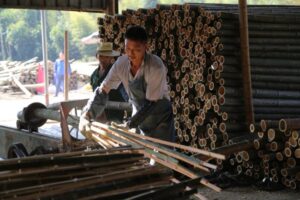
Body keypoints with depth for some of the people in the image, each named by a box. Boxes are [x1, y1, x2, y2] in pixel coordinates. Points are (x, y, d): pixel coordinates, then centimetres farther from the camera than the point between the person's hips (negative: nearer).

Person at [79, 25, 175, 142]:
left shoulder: (156, 67, -26)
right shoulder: (121, 63, -12)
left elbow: (151, 103, -24)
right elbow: (102, 91, -9)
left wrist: (128, 125, -28)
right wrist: (85, 116, -21)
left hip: (160, 120, -4)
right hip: (139, 118, 4)